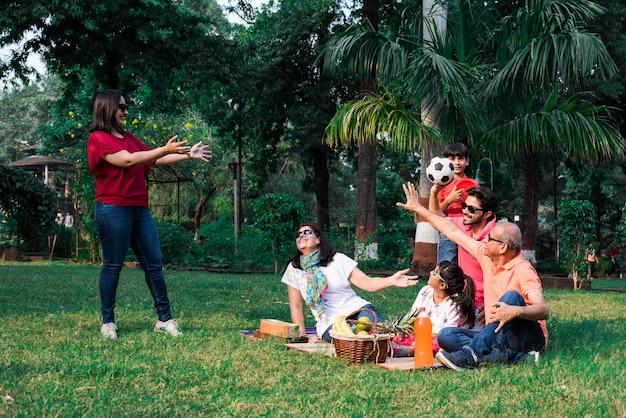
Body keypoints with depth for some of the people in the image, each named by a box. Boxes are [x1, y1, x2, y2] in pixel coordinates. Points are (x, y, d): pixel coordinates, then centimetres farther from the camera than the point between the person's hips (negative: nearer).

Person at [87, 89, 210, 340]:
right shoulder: (98, 139, -7)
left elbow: (154, 159, 17)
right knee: (112, 265, -1)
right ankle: (108, 322, 9)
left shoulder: (128, 138, 17)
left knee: (154, 263, 5)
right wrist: (166, 149, -24)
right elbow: (128, 160, -20)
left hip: (139, 209, 8)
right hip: (113, 210, -8)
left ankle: (165, 319, 10)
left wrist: (187, 155, 9)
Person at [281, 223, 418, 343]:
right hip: (330, 324, -1)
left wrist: (391, 280, -19)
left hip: (358, 309, 1)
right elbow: (296, 307, 9)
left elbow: (367, 283, 0)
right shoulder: (294, 269, 8)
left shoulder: (338, 260, 7)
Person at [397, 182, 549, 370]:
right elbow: (453, 231, 13)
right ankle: (512, 356, -28)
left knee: (512, 296, -34)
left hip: (528, 338, -7)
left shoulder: (522, 270, -17)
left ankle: (472, 354, -44)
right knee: (446, 335, -15)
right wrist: (419, 209, 17)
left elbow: (543, 310, -30)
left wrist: (515, 311, -49)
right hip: (498, 335, 7)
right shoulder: (487, 256, 4)